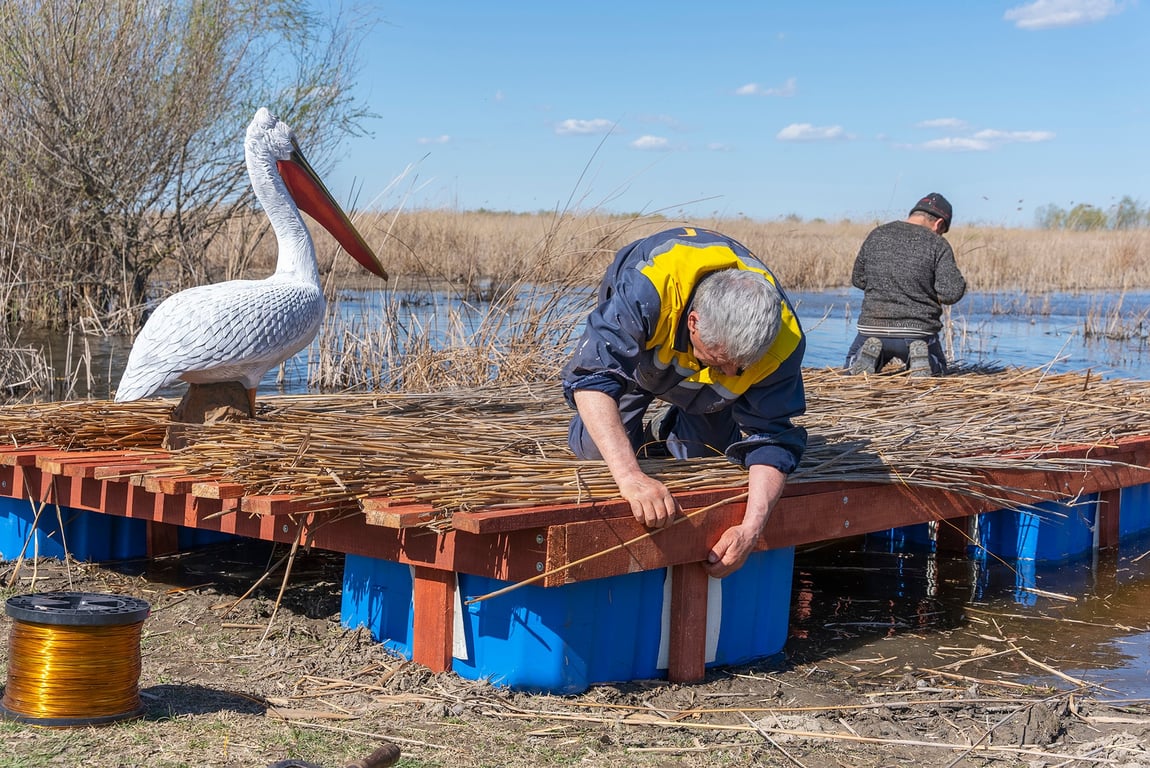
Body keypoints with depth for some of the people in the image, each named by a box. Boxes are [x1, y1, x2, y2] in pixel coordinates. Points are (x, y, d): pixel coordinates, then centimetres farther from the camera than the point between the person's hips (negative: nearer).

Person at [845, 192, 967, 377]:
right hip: (919, 330, -2)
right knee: (937, 371, 27)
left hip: (873, 327, 2)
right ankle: (919, 356, -7)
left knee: (852, 368, 27)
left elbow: (858, 279, 14)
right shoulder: (938, 244, -7)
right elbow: (951, 293, -14)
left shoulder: (877, 235, 4)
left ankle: (869, 354, -6)